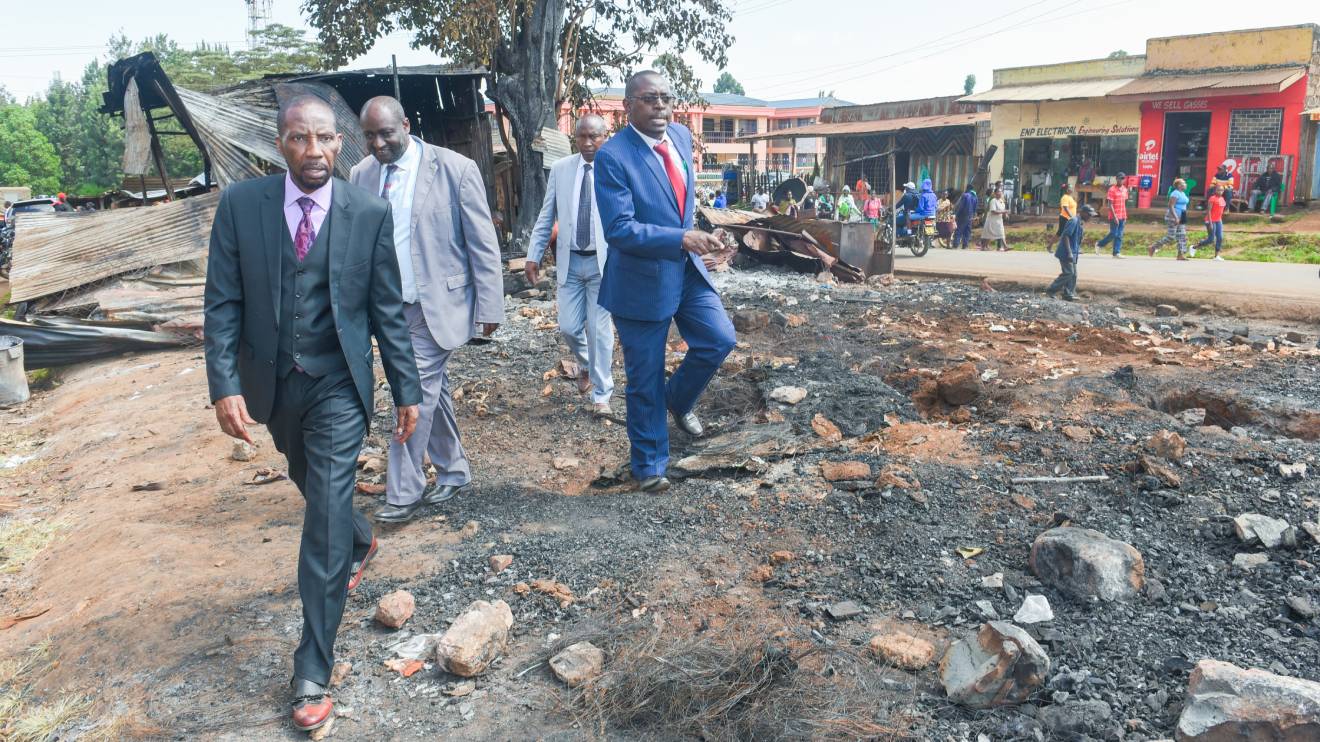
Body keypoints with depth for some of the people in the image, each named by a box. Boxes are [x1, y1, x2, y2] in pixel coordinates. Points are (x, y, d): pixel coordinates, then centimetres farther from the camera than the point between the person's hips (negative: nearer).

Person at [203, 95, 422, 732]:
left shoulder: (370, 213, -8)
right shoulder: (240, 204, -5)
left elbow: (388, 310, -3)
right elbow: (222, 303, -5)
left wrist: (407, 390, -2)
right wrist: (225, 386, -14)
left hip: (338, 387, -3)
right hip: (273, 385, 3)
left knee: (325, 524, -5)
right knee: (315, 488, 25)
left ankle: (313, 673, 6)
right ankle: (360, 541, 58)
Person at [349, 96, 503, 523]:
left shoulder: (455, 169, -10)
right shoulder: (361, 175, 4)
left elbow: (483, 244, -8)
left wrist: (489, 307, -9)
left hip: (437, 305, -5)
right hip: (388, 307, 5)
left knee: (417, 392, -7)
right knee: (432, 390, 15)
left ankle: (404, 493, 5)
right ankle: (453, 471, 30)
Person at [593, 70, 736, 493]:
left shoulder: (682, 136, 3)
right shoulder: (613, 157, -19)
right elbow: (619, 229, -26)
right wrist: (681, 238, -32)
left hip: (687, 269, 6)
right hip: (642, 280, -6)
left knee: (720, 340, -1)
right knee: (645, 379, 5)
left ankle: (679, 400, 29)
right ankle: (649, 464, 24)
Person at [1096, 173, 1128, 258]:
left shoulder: (1125, 189, 11)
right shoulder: (1112, 189, -9)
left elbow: (1124, 203, 16)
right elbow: (1110, 204, -13)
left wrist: (1125, 217, 12)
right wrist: (1115, 217, -18)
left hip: (1122, 217, 6)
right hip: (1114, 217, -6)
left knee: (1119, 235, 4)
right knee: (1113, 234, -5)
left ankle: (1117, 252, 5)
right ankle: (1099, 244, 15)